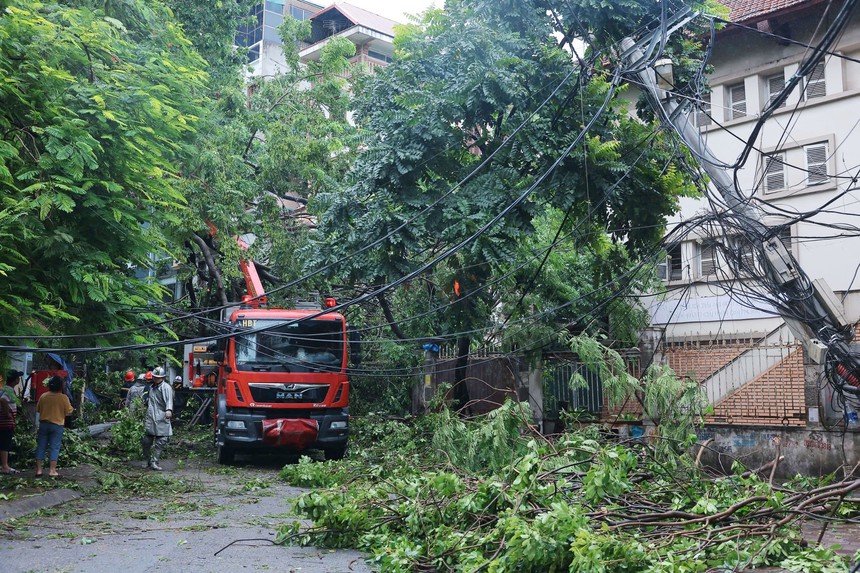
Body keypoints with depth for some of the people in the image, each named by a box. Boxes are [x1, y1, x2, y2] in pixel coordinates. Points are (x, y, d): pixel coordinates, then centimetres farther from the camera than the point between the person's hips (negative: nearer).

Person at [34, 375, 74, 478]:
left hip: (43, 424, 3)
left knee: (41, 446, 8)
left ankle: (38, 470, 7)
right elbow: (69, 411, -7)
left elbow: (38, 410, 8)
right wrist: (72, 409, 14)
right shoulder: (64, 397, -10)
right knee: (54, 447, 2)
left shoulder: (43, 396, -1)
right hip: (57, 425, -3)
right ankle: (52, 470, 0)